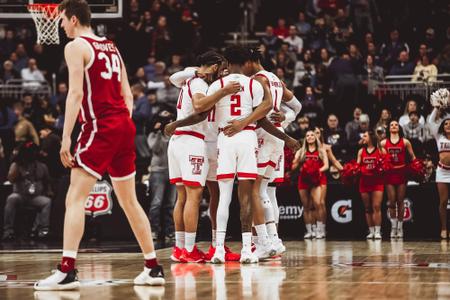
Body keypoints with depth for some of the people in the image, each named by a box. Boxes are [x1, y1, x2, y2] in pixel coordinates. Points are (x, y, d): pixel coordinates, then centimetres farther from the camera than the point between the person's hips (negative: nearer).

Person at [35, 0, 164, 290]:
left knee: (75, 198, -11)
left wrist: (66, 137, -17)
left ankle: (67, 271, -21)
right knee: (129, 200, 16)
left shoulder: (76, 46, -4)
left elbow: (76, 93, -14)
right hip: (125, 125, 8)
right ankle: (153, 268, 19)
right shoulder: (111, 47, 20)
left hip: (100, 126, -8)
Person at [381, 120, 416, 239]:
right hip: (389, 172, 1)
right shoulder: (384, 143, 7)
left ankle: (400, 227, 10)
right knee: (392, 201, -2)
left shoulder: (405, 142, 5)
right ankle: (393, 227, 3)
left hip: (401, 172, -1)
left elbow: (412, 156, 7)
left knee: (400, 201, 3)